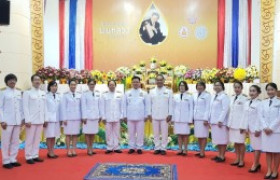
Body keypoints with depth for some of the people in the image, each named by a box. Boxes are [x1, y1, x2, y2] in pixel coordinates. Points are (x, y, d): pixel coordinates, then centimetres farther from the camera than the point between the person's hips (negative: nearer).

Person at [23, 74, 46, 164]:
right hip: (31, 120, -5)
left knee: (37, 139, 9)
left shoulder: (43, 93, 11)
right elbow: (25, 107, -8)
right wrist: (27, 120, -13)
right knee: (30, 139, 1)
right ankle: (29, 157, 9)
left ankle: (35, 155, 17)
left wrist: (45, 119, 8)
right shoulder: (27, 93, -3)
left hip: (40, 120, 5)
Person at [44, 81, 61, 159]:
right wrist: (45, 120, -13)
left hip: (56, 119, 5)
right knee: (49, 136, 1)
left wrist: (61, 119, 6)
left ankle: (52, 152, 18)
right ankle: (50, 153, 9)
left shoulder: (58, 96, 9)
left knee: (54, 136, 10)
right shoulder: (46, 96, -7)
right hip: (49, 119, -5)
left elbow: (60, 108, 8)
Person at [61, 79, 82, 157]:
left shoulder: (79, 95, 7)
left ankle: (74, 150, 12)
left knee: (75, 134, 5)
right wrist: (64, 119, -6)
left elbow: (81, 107, 9)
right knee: (68, 134, 1)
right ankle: (68, 151, 8)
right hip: (68, 118, -2)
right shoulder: (65, 95, -1)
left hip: (77, 118, 3)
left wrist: (82, 117, 5)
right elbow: (63, 107, -2)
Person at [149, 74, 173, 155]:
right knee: (156, 133, 7)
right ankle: (157, 148, 15)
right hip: (154, 116, 2)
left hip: (165, 116, -2)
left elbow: (170, 104, 0)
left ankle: (163, 148, 10)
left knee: (164, 133, 1)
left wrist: (170, 115, -5)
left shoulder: (168, 92, 3)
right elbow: (150, 104, 7)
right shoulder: (152, 92, 8)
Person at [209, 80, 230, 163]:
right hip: (214, 121, 8)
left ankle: (222, 156, 7)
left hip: (221, 121, -8)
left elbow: (225, 109, -16)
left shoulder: (224, 96, -10)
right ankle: (219, 155, 23)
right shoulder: (214, 96, 14)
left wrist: (220, 120, -19)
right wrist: (210, 120, 13)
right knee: (217, 139, 13)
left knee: (222, 139, -1)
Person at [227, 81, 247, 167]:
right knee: (235, 142, 12)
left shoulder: (244, 98, -10)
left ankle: (241, 160, 14)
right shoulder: (232, 98, 10)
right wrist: (229, 123, 10)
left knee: (241, 142, 3)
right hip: (233, 123, 6)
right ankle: (237, 159, 23)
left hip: (240, 123, -6)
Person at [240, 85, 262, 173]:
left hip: (256, 128, -7)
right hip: (250, 128, 7)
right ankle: (257, 164, 24)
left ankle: (255, 165, 9)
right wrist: (243, 127, 10)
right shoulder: (246, 103, 10)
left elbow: (260, 117, -16)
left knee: (257, 146, 2)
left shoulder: (259, 103, -13)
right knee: (254, 146, 14)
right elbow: (244, 115, 11)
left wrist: (258, 129, -18)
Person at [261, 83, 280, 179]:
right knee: (267, 151, 7)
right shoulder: (264, 102, 9)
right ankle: (269, 170, 16)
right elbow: (262, 116, 6)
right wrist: (265, 127, -8)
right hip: (265, 130, 4)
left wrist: (271, 128, -14)